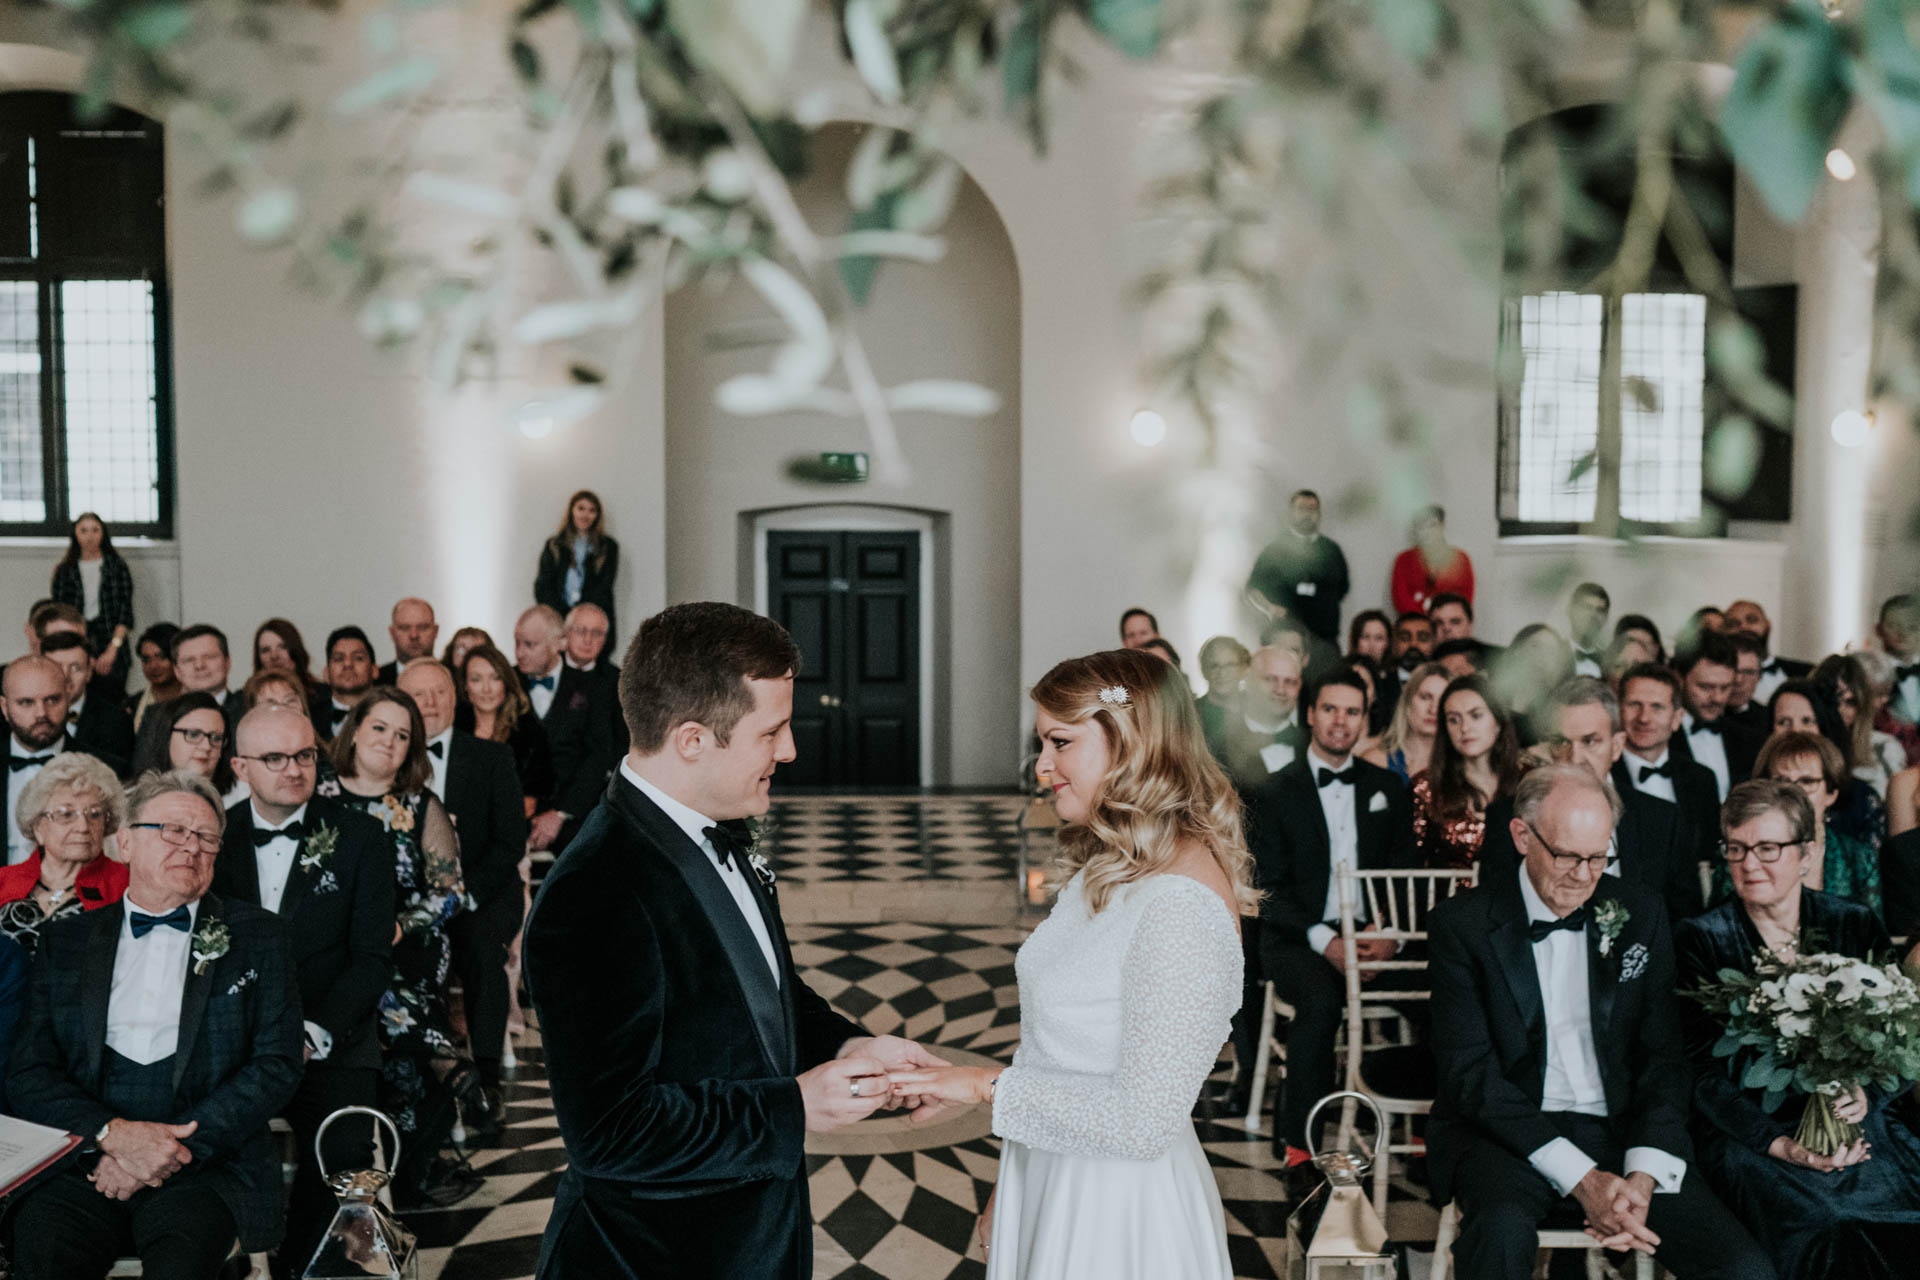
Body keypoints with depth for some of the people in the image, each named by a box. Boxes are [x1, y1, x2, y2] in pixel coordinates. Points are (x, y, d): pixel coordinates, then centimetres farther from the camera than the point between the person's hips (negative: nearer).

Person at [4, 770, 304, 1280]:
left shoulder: (254, 936, 9)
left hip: (205, 1167, -2)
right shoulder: (67, 942, 15)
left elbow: (278, 1065, 2)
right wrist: (112, 1133, -11)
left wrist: (173, 1151, -9)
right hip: (84, 1161, 2)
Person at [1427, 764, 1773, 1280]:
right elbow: (1470, 1072, -9)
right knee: (1502, 1229, -34)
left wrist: (1643, 1176, -10)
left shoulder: (1640, 914, 8)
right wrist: (1582, 1178, -19)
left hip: (1622, 1134, 3)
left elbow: (1662, 1057, 7)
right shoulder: (1461, 924, -3)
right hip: (1509, 1136, -3)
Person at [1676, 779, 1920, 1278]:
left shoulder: (1856, 926, 10)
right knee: (1826, 1227, -30)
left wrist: (1866, 1093, -13)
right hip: (1749, 1130, -3)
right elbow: (1704, 1072, -3)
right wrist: (1779, 1144, -17)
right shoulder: (1701, 939, 1)